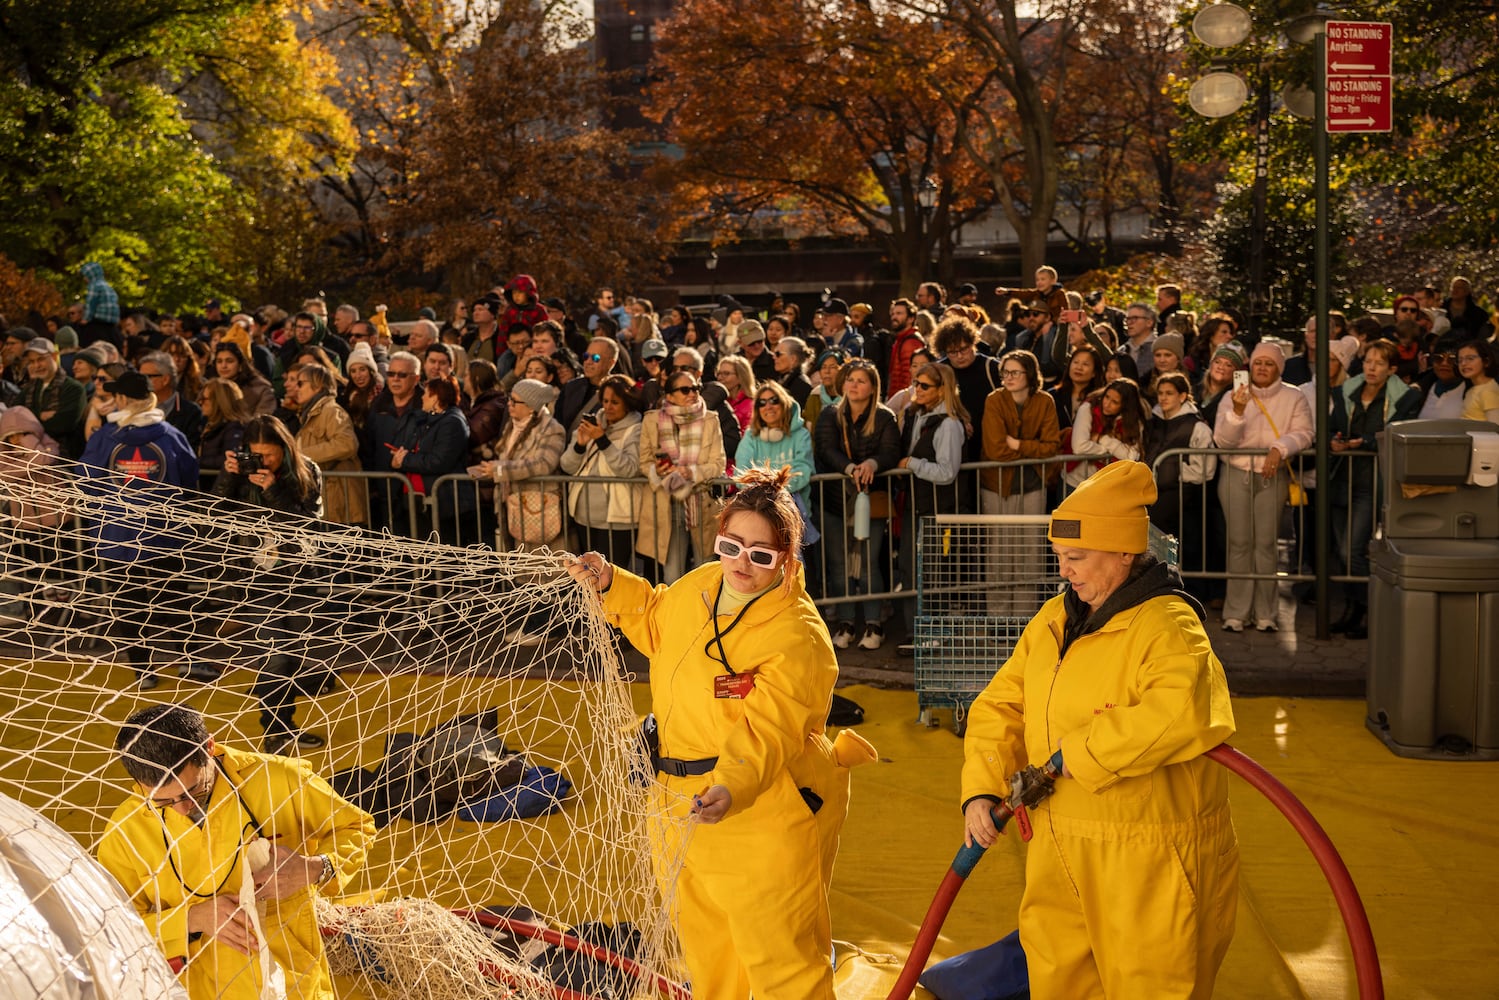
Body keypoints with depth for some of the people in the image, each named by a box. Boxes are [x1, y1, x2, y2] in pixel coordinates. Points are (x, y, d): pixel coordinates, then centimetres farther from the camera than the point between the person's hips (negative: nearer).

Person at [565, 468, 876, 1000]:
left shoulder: (798, 637, -23)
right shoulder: (698, 587, 1)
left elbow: (764, 730, -34)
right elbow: (658, 622, 24)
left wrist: (733, 788, -50)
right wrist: (611, 584, 12)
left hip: (762, 821, -8)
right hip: (683, 808, 8)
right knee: (706, 951, 24)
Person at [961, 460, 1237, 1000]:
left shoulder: (1167, 626, -18)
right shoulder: (1052, 620, 7)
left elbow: (1180, 712, -38)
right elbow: (1000, 706, 8)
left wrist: (1080, 754, -30)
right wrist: (982, 790, -7)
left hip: (1147, 859, -7)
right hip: (1060, 851, 7)